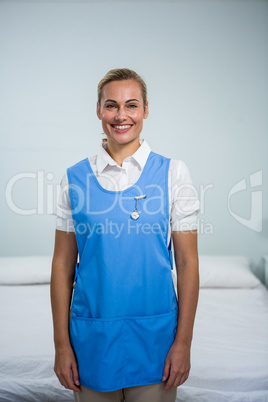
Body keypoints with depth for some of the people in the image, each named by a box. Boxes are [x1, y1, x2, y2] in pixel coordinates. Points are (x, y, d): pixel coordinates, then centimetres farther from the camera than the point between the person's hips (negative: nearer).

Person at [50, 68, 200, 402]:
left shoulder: (173, 173, -4)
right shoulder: (75, 178, -1)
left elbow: (187, 263, -4)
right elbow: (63, 264, 1)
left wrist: (183, 342, -6)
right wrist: (62, 344, 0)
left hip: (154, 334, -1)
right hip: (92, 336, 1)